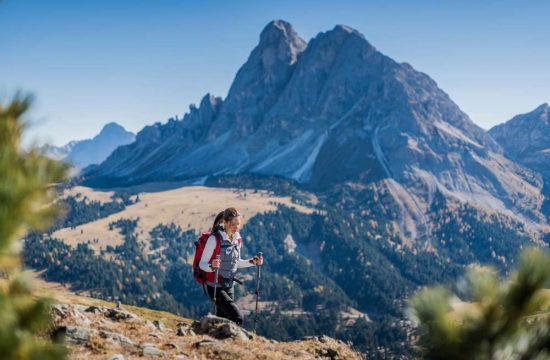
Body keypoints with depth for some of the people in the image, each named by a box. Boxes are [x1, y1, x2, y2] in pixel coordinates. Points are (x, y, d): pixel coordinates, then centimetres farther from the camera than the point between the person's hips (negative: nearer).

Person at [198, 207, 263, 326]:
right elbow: (202, 264, -16)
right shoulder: (214, 239, -18)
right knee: (238, 318, -17)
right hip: (215, 287, -7)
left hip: (229, 286, 7)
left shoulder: (237, 239, 3)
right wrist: (212, 266, -37)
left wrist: (252, 262, 1)